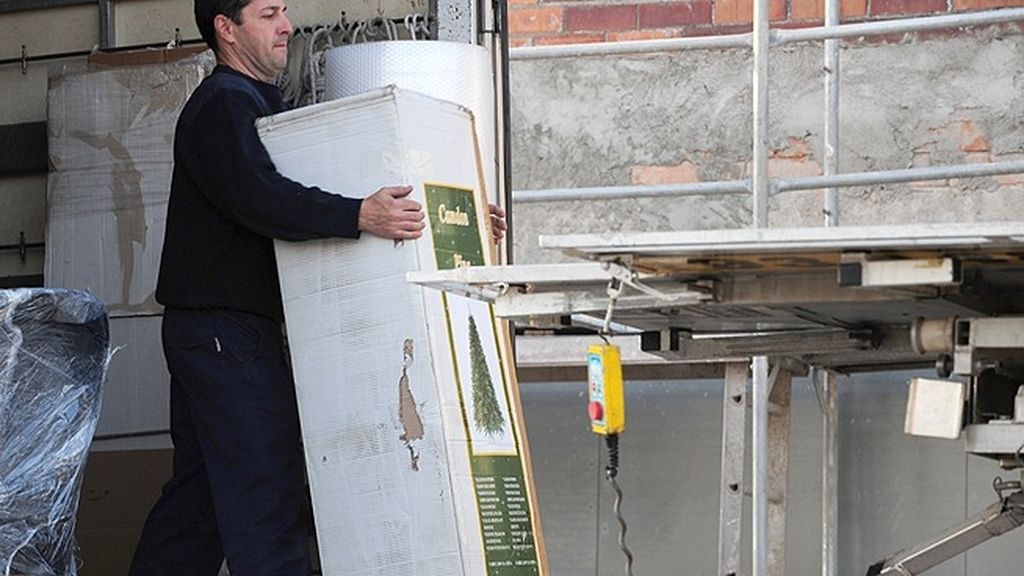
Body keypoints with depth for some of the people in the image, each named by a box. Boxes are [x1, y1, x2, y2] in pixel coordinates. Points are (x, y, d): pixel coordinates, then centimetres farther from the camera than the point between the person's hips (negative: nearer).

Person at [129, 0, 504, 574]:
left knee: (201, 486, 13)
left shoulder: (261, 105, 21)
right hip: (223, 329, -10)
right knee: (266, 483, -13)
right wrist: (360, 216, -41)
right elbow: (259, 197, -28)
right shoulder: (223, 104, -12)